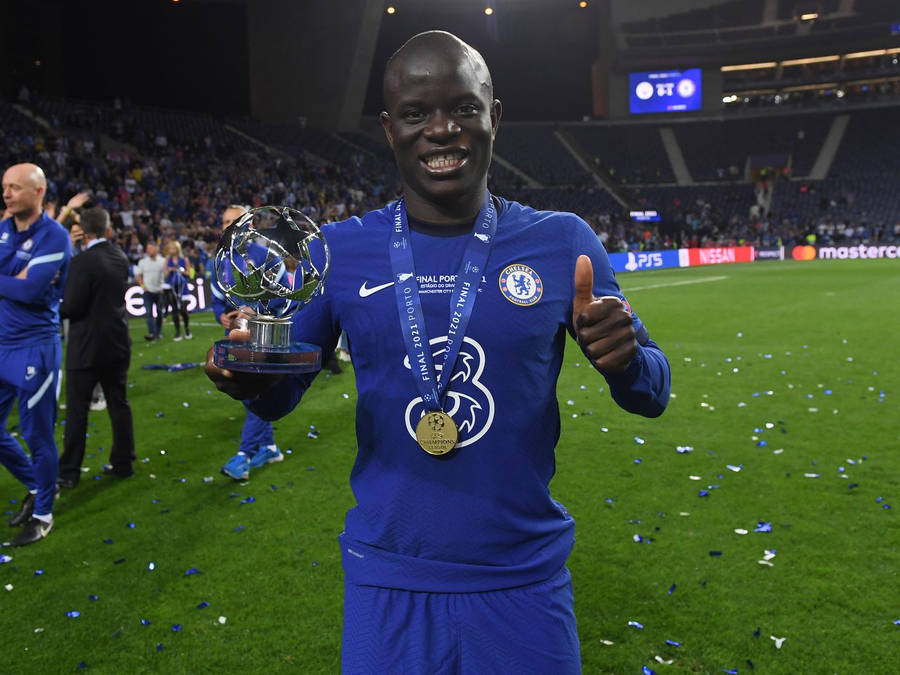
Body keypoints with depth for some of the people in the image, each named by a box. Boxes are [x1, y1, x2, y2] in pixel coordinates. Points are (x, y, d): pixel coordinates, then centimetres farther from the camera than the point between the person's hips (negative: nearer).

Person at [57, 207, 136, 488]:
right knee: (119, 404, 13)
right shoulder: (120, 257, 5)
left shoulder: (83, 261, -17)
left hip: (87, 347, -6)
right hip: (117, 343, 7)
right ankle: (123, 463, 20)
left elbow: (71, 307, -17)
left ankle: (69, 472, 9)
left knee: (77, 410, 2)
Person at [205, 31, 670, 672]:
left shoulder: (562, 243, -5)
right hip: (387, 583, 1)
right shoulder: (339, 250, -3)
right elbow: (283, 390, 6)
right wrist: (250, 375, -18)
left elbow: (653, 396, 0)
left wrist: (624, 358, -23)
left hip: (525, 580, 0)